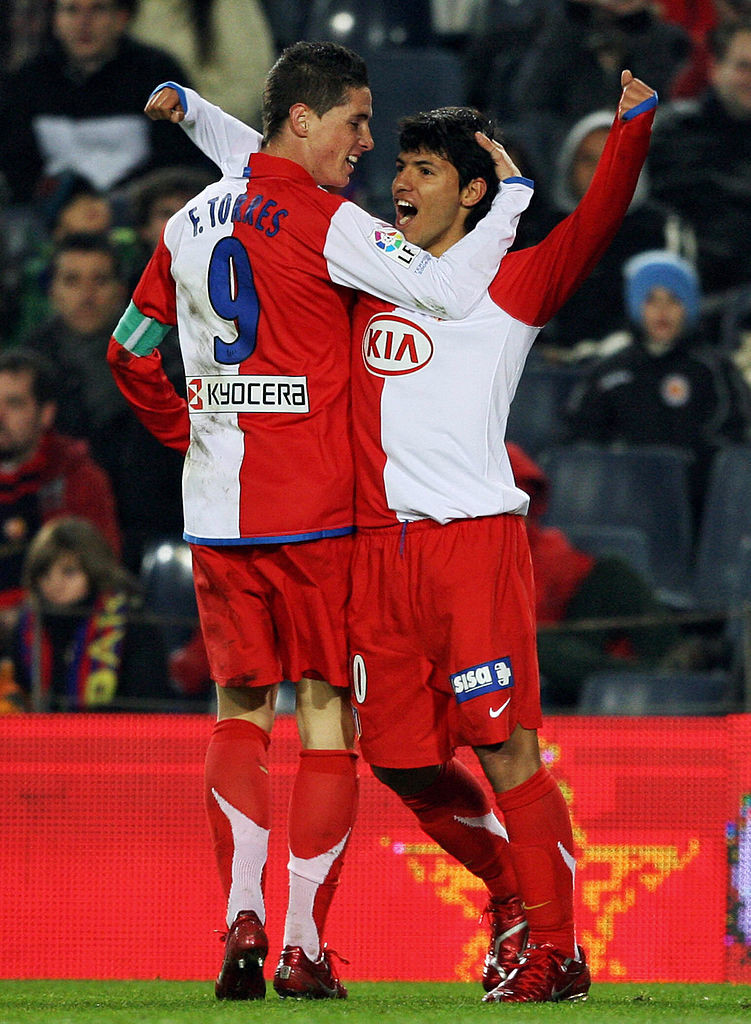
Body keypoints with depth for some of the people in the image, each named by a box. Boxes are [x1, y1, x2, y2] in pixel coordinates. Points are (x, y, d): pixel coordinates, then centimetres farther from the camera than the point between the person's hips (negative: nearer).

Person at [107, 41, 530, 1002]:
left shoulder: (192, 220, 10)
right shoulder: (328, 225, -11)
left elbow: (131, 353, 18)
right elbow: (448, 290, -20)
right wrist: (511, 193, -8)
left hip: (217, 512, 5)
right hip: (318, 516, -5)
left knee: (239, 710, 12)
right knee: (327, 716, 2)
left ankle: (242, 919, -5)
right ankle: (304, 946, -2)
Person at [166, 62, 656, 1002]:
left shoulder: (509, 284, 5)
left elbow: (591, 228, -12)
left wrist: (630, 128, -25)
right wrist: (194, 112, 27)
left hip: (475, 538, -6)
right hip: (377, 548, 6)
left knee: (504, 749, -11)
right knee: (398, 757, 7)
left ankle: (555, 953, -7)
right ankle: (511, 891, 28)